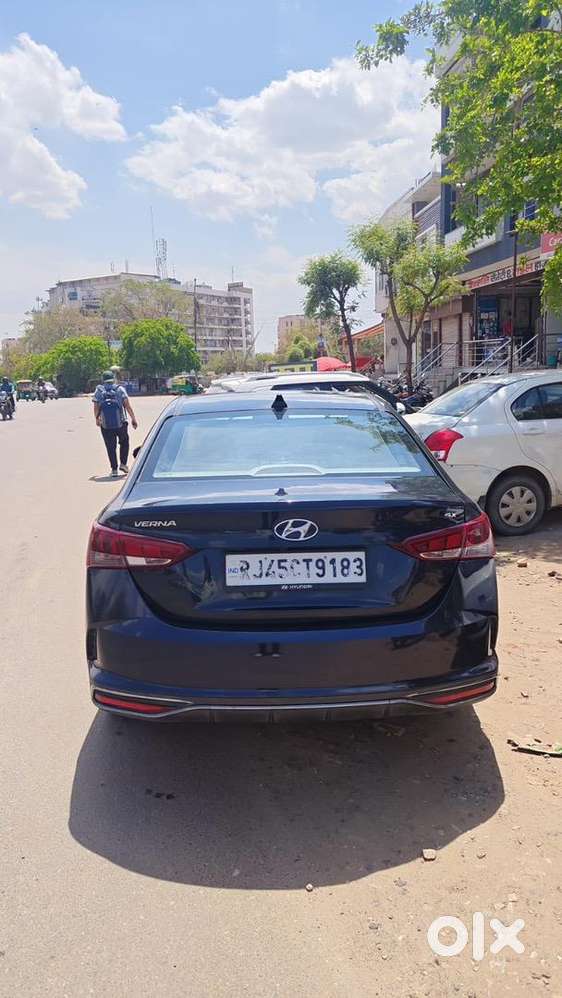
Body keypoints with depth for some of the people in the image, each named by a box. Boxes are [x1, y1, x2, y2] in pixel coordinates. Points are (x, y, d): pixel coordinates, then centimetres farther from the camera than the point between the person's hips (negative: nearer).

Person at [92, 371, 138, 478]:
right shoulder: (120, 389, 1)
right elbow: (127, 405, -6)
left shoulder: (98, 391, 5)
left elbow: (96, 408, 6)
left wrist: (97, 419, 23)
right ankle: (123, 463, 12)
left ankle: (114, 469, 5)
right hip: (120, 423, -1)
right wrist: (133, 419, -2)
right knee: (124, 442, 20)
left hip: (105, 425, 1)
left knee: (111, 447, 7)